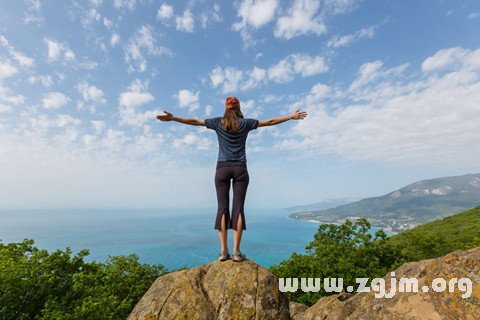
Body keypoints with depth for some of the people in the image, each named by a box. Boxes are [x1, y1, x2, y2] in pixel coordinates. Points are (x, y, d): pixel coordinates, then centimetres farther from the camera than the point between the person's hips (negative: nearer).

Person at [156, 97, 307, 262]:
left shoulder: (218, 122, 8)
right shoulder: (245, 123, 8)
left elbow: (194, 121, 12)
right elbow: (270, 121, 14)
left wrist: (172, 118, 23)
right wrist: (291, 116, 24)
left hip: (222, 168, 1)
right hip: (240, 168, 0)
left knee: (222, 208, 1)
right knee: (238, 208, -1)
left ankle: (223, 251, 1)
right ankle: (236, 251, -1)